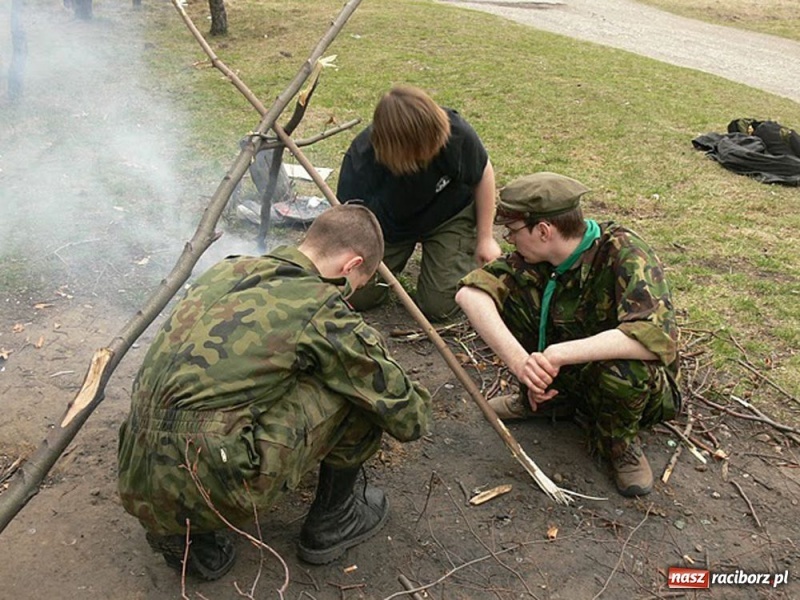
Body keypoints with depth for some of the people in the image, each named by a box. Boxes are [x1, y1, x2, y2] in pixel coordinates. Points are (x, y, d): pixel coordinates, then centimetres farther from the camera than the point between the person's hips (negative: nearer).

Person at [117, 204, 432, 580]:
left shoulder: (226, 270, 13)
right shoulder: (322, 308, -6)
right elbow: (409, 421, 4)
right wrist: (416, 399, 28)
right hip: (210, 488, -7)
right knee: (360, 390, 2)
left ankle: (186, 538, 20)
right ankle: (331, 521, 22)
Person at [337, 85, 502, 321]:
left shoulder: (456, 133, -33)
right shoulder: (361, 162, -37)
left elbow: (483, 174, -11)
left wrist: (485, 238, -5)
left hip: (450, 215, 0)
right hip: (389, 227, 1)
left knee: (438, 305, -8)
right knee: (358, 296, 0)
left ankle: (468, 249, 21)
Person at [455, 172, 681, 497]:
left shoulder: (625, 253, -29)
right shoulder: (537, 257, -14)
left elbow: (658, 338, -43)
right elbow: (470, 293, -25)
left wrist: (558, 354, -45)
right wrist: (520, 361, -40)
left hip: (638, 388, -4)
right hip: (566, 373, 5)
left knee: (621, 369, -40)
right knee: (509, 295, -14)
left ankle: (620, 440, -5)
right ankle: (548, 398, 7)